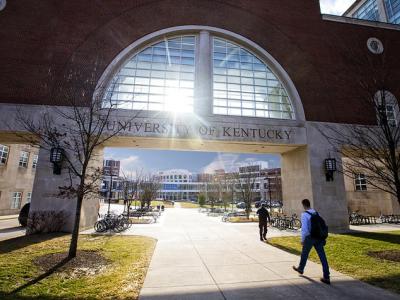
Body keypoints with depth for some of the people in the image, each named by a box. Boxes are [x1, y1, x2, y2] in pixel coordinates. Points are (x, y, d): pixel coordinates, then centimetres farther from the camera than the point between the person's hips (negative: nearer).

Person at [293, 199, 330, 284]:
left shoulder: (304, 214, -13)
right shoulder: (316, 213, 5)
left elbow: (304, 228, -16)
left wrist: (302, 239, -7)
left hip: (310, 238, -5)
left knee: (304, 254, 17)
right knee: (322, 256, 6)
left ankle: (300, 268, 38)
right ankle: (326, 277, 8)